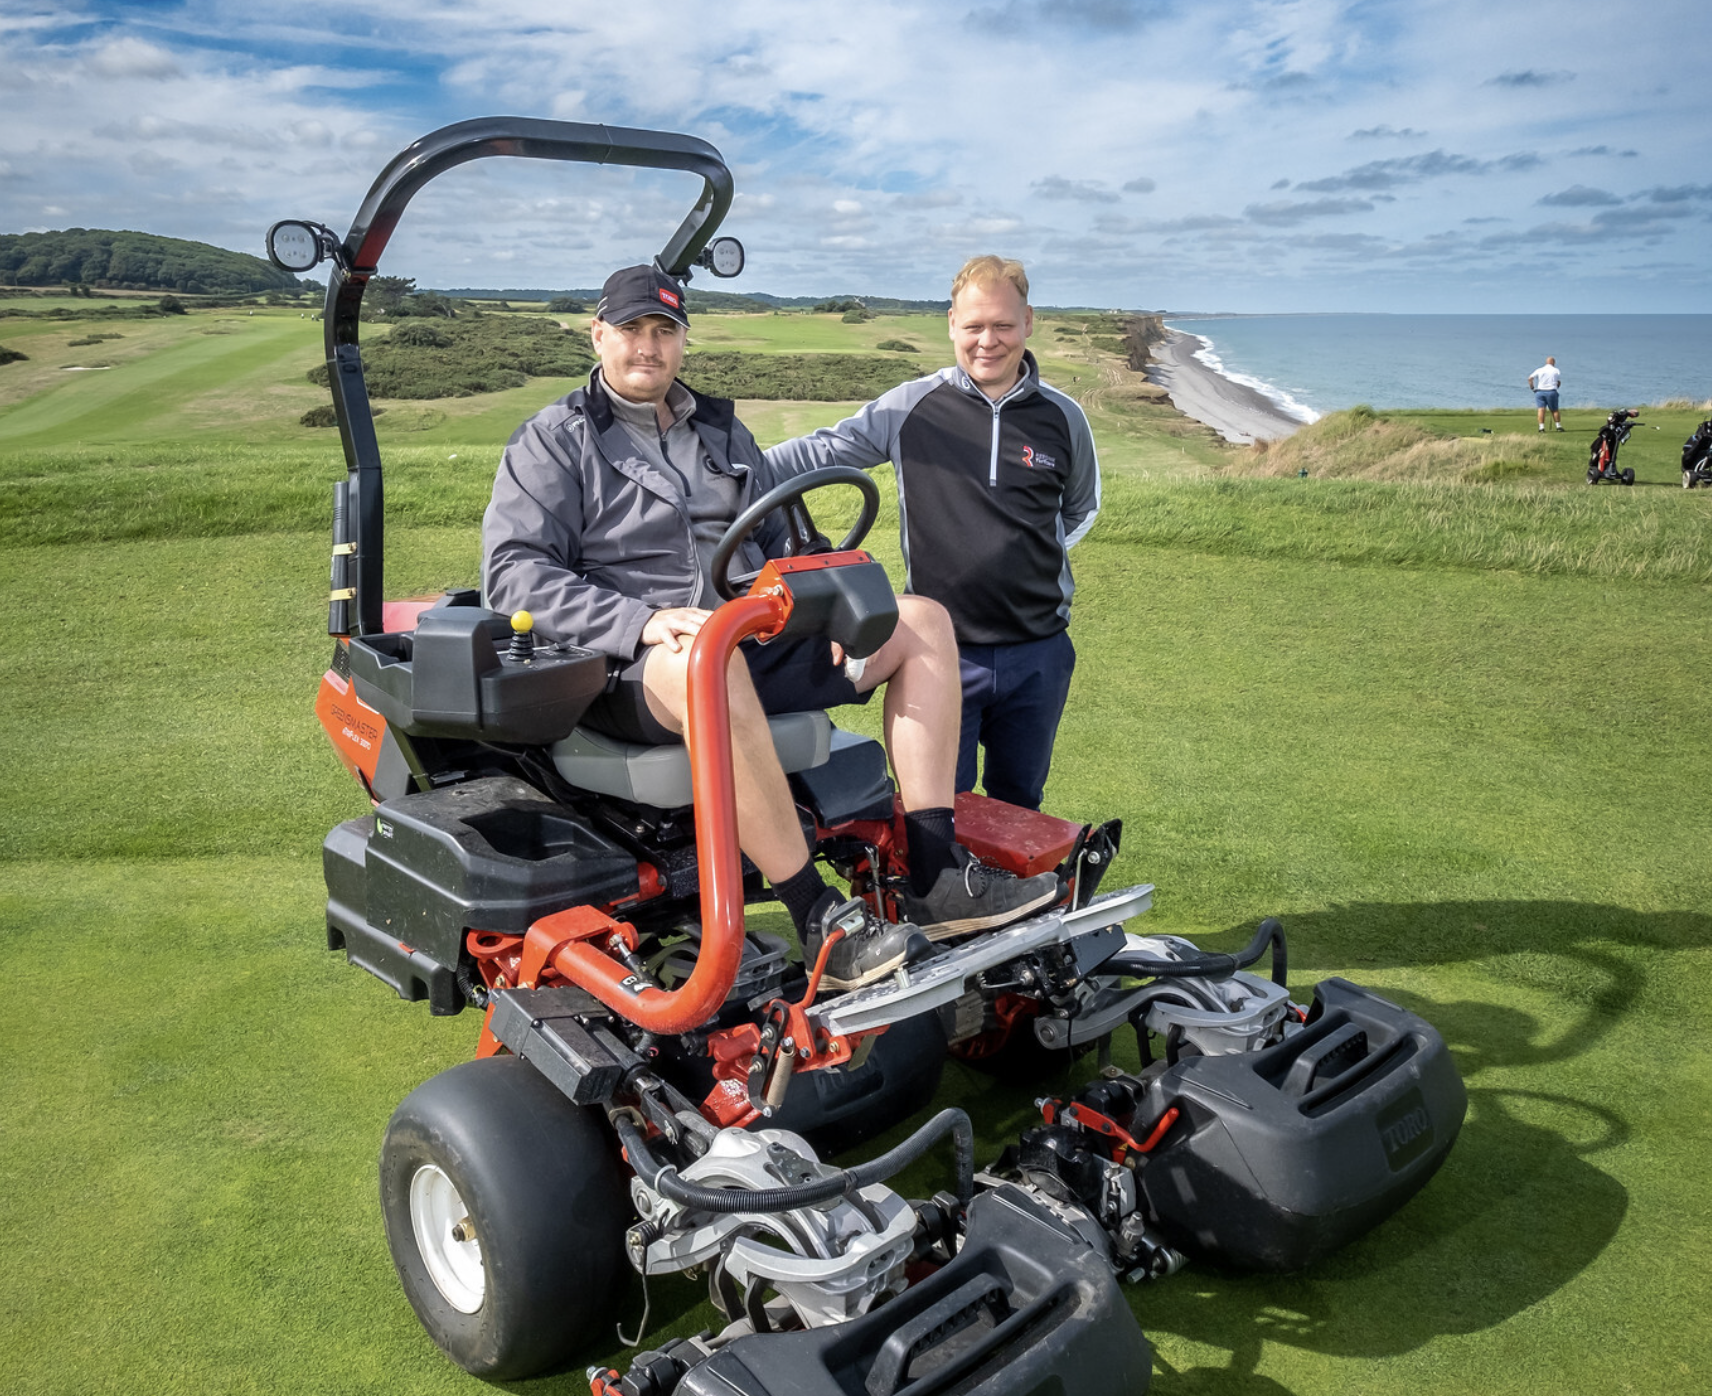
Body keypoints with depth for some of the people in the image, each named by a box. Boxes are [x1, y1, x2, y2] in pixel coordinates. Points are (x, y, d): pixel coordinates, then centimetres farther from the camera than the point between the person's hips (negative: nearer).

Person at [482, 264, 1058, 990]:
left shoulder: (721, 431, 24)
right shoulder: (554, 440, 5)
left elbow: (781, 543, 31)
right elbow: (514, 571, -9)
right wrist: (643, 621, -23)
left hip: (758, 642, 7)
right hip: (633, 670, -6)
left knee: (921, 619, -6)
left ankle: (934, 879, -18)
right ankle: (818, 920, -36)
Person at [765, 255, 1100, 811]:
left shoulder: (1063, 418, 4)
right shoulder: (911, 407, -3)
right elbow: (819, 452, 4)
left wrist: (1033, 563, 8)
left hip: (1038, 655, 2)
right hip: (942, 651, -2)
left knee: (1019, 808, 17)